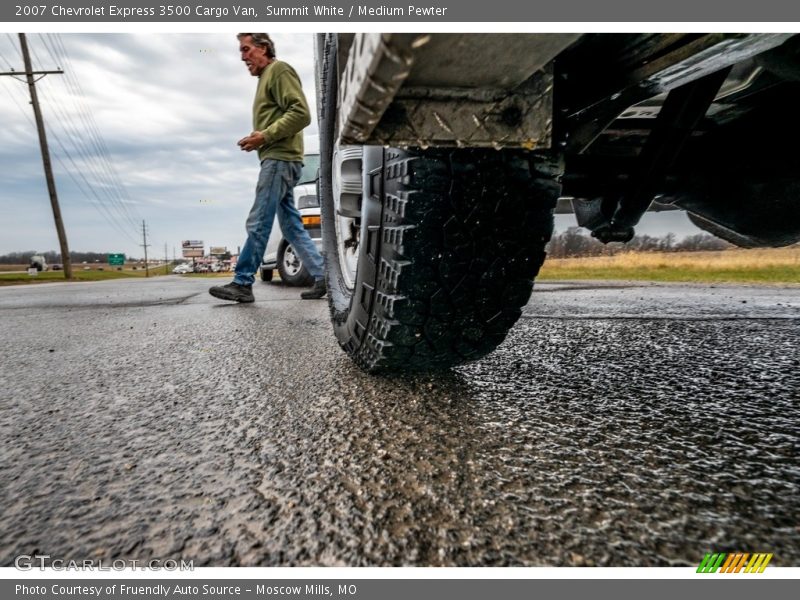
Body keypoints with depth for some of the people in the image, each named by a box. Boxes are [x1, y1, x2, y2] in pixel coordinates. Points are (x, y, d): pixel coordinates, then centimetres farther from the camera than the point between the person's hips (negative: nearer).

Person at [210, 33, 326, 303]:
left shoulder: (279, 70, 0)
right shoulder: (265, 78, 29)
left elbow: (301, 113, -14)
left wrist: (265, 136, -16)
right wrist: (258, 140, 9)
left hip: (279, 159, -10)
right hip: (277, 159, 10)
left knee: (257, 223, -11)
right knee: (291, 225, 5)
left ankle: (242, 283, -7)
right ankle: (321, 276, 6)